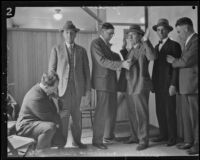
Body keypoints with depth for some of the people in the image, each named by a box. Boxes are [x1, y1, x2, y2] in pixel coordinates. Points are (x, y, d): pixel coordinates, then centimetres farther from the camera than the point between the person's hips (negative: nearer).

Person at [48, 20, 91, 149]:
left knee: (77, 117, 8)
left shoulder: (82, 50, 11)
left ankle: (77, 140, 25)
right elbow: (51, 69, 4)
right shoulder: (57, 49, 7)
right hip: (62, 88, -2)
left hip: (77, 89, 2)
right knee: (63, 116, -3)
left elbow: (86, 71, 8)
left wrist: (88, 90, 2)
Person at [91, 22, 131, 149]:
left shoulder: (107, 45, 20)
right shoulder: (96, 43, -9)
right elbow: (102, 61, -20)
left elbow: (113, 59, 18)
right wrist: (121, 64, -27)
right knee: (102, 111, -6)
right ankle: (97, 140, 4)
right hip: (103, 81, -9)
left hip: (111, 81, 9)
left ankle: (109, 135, 27)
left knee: (112, 110, 13)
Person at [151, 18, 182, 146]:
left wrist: (173, 84, -16)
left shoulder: (174, 45, -3)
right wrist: (153, 83, 14)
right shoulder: (156, 47, 18)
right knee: (160, 111, 9)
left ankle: (172, 137, 9)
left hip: (169, 84, -6)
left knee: (170, 111, -2)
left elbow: (176, 66, -10)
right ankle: (163, 135, 21)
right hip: (158, 84, 7)